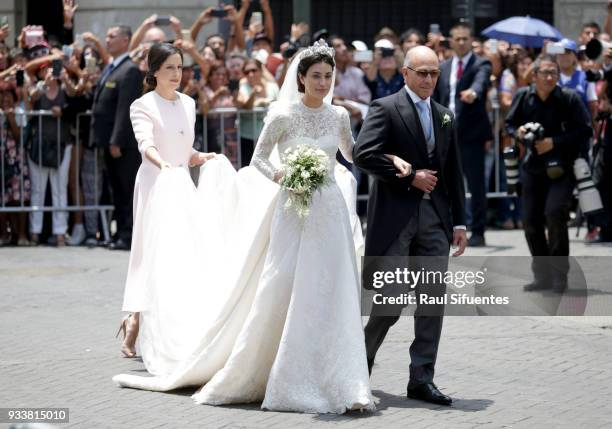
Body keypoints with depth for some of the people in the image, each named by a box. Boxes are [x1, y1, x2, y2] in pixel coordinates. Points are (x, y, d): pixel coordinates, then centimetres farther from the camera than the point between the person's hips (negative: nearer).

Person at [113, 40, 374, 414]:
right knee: (280, 292, -5)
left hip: (330, 213, 4)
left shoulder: (339, 116, 8)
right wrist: (281, 176, -18)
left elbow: (354, 155, 23)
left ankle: (340, 384, 3)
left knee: (333, 297, 1)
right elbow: (259, 159, -1)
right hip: (293, 212, -4)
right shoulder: (283, 117, -5)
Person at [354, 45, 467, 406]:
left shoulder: (445, 116, 16)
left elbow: (454, 173, 17)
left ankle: (422, 379, 5)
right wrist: (410, 177, -14)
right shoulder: (385, 108, -3)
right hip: (395, 215, -5)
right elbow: (364, 154, -17)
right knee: (391, 299, -3)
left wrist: (459, 221, 11)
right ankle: (362, 358, 21)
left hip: (435, 217, 6)